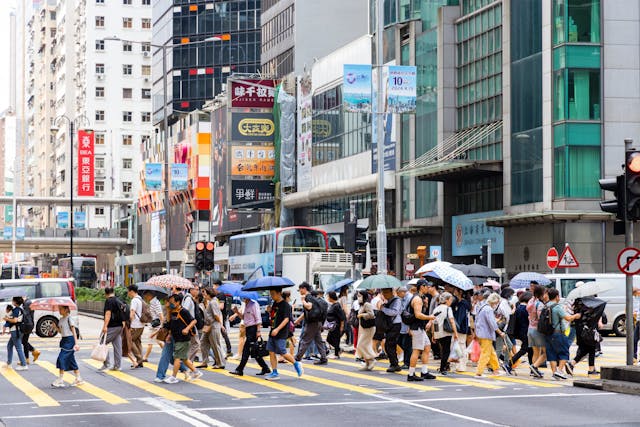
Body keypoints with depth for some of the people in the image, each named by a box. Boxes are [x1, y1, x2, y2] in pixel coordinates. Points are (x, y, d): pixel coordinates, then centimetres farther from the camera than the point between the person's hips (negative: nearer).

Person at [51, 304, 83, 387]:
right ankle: (78, 379, 18)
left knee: (62, 358, -12)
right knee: (71, 360, 11)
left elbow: (74, 331, -13)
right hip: (64, 340, 9)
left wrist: (76, 343, -17)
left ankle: (60, 380, -10)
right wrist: (55, 327, -1)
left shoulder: (69, 319, -11)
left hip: (69, 340, -9)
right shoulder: (61, 320, 12)